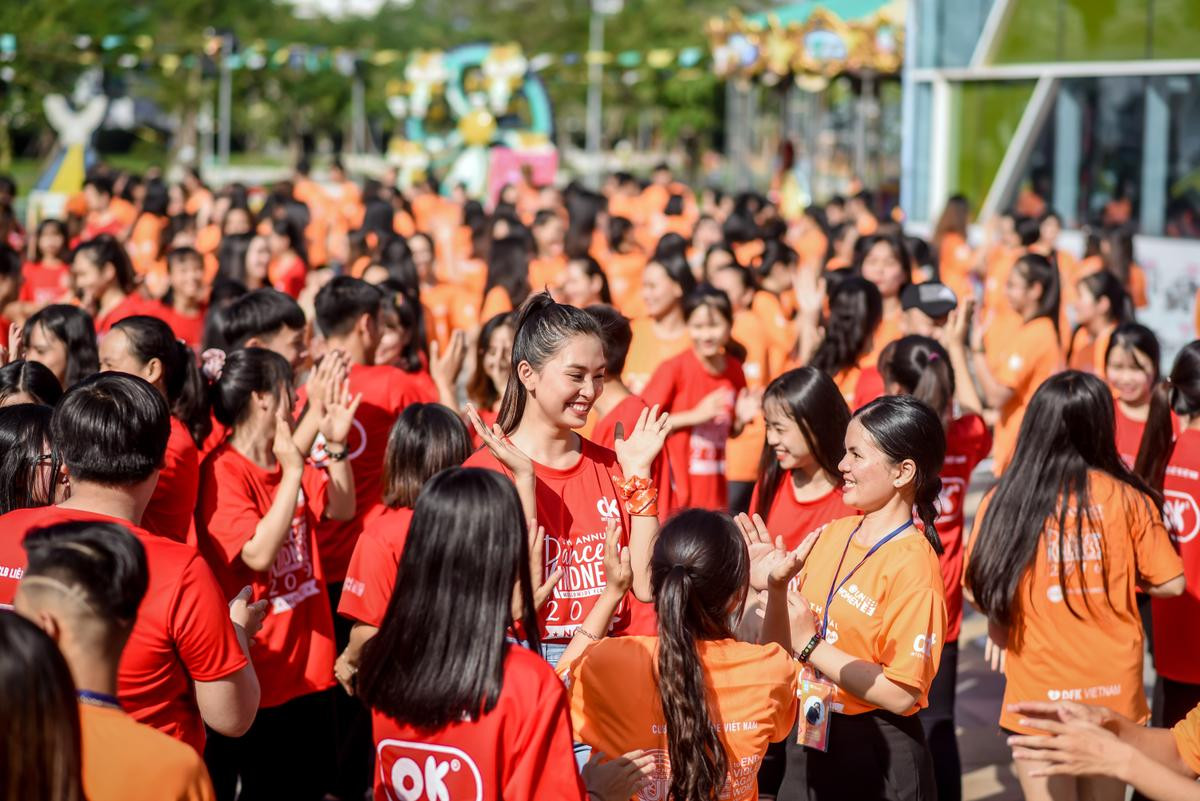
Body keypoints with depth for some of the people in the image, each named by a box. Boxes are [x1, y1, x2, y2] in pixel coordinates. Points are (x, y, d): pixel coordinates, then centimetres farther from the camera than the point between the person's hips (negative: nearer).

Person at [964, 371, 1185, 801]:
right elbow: (1170, 583, -1)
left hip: (1039, 688, -2)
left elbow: (979, 590, -6)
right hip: (1114, 686, 2)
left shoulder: (1006, 500, -10)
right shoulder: (1128, 499, -6)